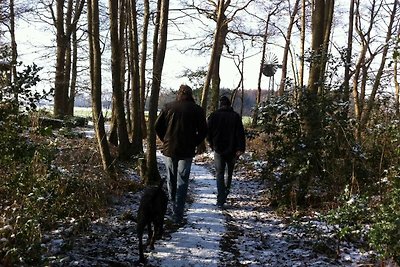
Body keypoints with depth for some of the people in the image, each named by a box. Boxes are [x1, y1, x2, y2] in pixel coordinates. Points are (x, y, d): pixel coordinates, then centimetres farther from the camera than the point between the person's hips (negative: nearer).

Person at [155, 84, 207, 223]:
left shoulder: (169, 107, 2)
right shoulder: (197, 109, -3)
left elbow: (158, 126, 2)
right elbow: (203, 131, -4)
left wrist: (165, 140, 11)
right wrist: (194, 144, 7)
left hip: (169, 149, 2)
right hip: (187, 152, -2)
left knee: (171, 179, 19)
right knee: (182, 182, 3)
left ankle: (171, 205, 31)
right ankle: (178, 214, 2)